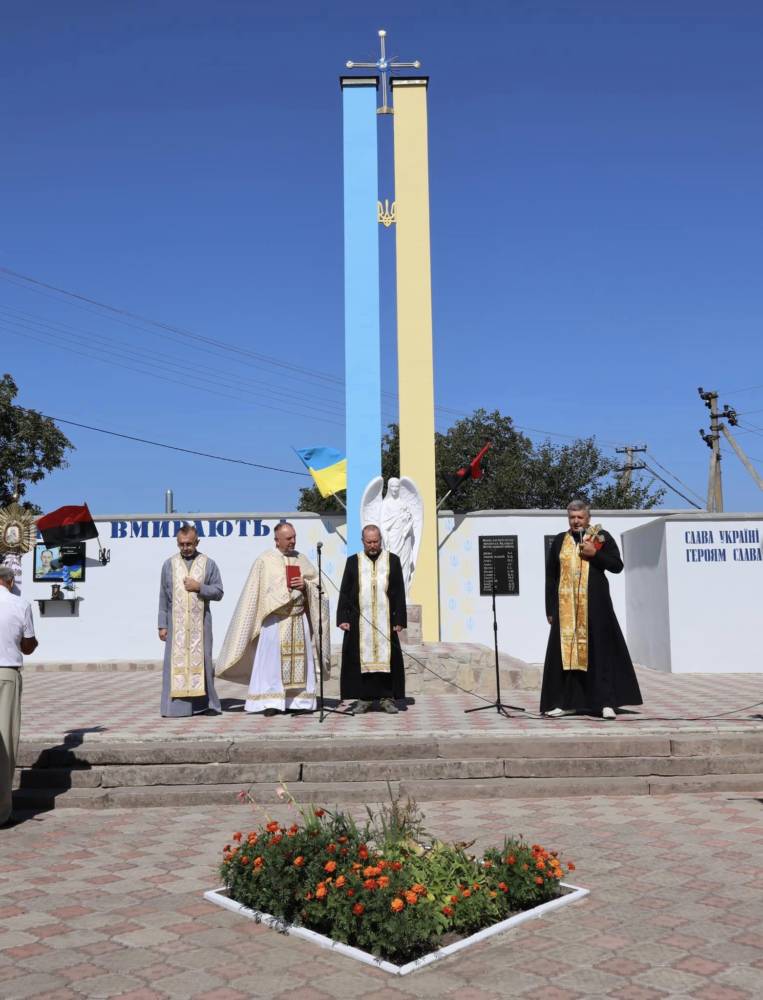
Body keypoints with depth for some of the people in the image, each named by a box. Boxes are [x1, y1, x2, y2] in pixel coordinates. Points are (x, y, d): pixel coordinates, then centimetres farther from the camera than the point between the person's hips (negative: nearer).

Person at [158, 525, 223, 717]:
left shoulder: (208, 564, 5)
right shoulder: (169, 565, 7)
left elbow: (218, 592, 3)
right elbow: (163, 598, 7)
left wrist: (199, 587, -13)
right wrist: (162, 625, 2)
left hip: (200, 622, 0)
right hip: (176, 622, 0)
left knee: (201, 660, 1)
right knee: (176, 661, -3)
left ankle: (205, 703, 10)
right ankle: (177, 706, 0)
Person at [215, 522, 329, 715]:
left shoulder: (302, 559, 11)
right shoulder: (264, 561, 0)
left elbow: (317, 584, 13)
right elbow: (255, 592, 1)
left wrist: (305, 585, -6)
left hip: (299, 619, 4)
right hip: (274, 619, -4)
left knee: (299, 661, 4)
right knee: (272, 660, -6)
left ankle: (299, 701, 11)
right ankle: (271, 703, -2)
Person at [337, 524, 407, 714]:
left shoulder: (393, 560, 6)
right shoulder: (353, 561, 7)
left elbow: (399, 593, 4)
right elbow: (344, 592, 5)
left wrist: (399, 620, -2)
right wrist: (342, 618, -3)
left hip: (385, 622, 0)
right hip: (359, 622, 0)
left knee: (386, 658, 1)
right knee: (362, 658, 1)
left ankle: (388, 698, 9)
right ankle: (363, 698, 10)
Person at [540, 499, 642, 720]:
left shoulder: (602, 536, 4)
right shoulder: (559, 541, 11)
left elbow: (617, 565, 0)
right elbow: (551, 577, 11)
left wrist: (594, 554, -14)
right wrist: (550, 608, 5)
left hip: (595, 604, -2)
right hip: (566, 606, 3)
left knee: (600, 650, -3)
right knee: (565, 650, 2)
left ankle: (606, 702, 1)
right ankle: (565, 702, 10)